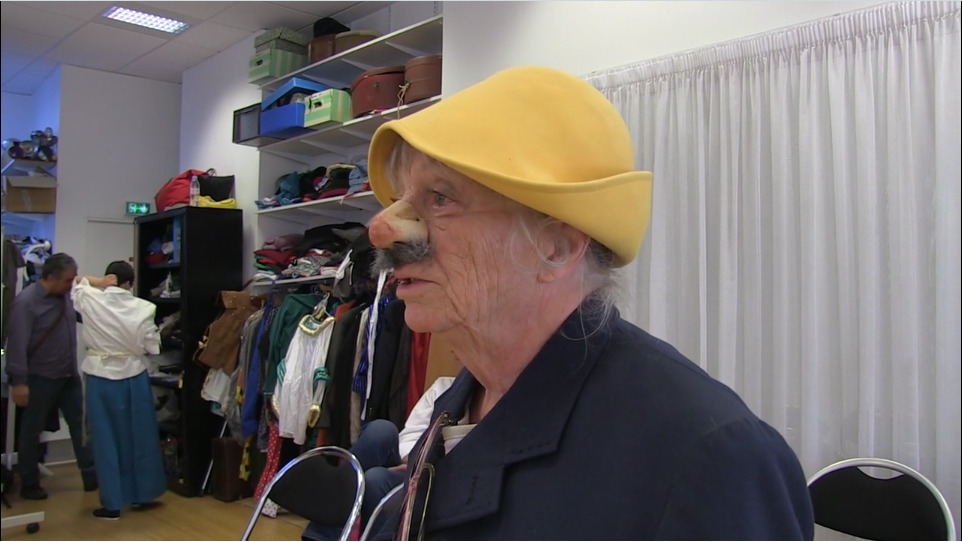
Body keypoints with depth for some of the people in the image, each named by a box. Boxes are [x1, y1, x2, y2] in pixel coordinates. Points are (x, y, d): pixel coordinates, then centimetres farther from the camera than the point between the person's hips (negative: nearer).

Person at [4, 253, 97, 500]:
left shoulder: (67, 295, 1)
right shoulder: (26, 302, -18)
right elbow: (17, 344, -20)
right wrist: (18, 381, -22)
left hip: (69, 375, 6)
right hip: (40, 378, -6)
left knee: (80, 424, 10)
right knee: (32, 431, 9)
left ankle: (91, 475, 20)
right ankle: (29, 484, 22)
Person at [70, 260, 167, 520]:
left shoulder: (90, 301, -9)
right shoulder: (144, 308, -10)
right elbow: (153, 347, -5)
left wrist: (100, 282, -3)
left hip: (100, 379, 0)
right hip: (134, 377, 1)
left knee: (106, 440, 8)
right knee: (139, 437, 15)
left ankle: (112, 503, 13)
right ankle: (142, 493, 28)